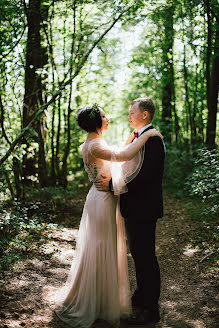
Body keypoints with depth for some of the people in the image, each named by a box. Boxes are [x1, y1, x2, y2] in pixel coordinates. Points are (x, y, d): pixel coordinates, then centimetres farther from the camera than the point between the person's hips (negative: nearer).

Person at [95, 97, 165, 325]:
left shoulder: (153, 140, -19)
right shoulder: (137, 137, 13)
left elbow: (144, 177, -26)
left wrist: (112, 185, -22)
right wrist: (111, 180, 6)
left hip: (144, 209, -10)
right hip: (134, 207, 10)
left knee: (146, 257, 0)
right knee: (138, 253, 21)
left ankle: (150, 309, 13)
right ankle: (141, 295, 37)